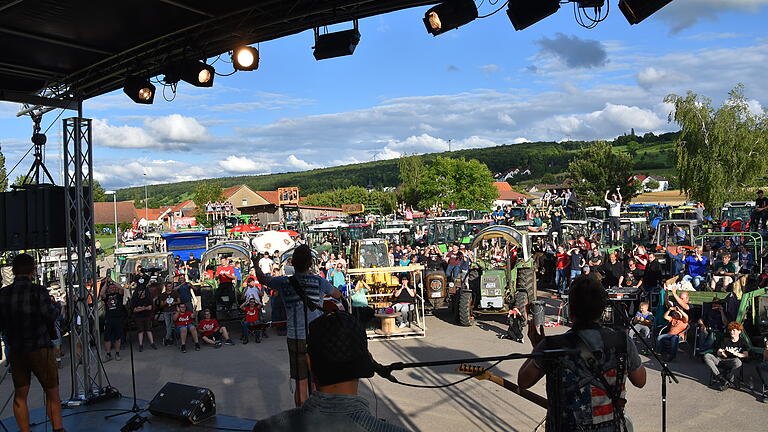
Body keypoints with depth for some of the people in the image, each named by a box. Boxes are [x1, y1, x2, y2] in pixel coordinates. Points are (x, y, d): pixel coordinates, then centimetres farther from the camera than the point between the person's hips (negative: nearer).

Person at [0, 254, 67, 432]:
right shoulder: (38, 291, -14)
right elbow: (51, 315, -15)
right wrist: (56, 308, 5)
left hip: (15, 351, 4)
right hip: (40, 349, -4)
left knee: (20, 396, 14)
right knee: (52, 394, 7)